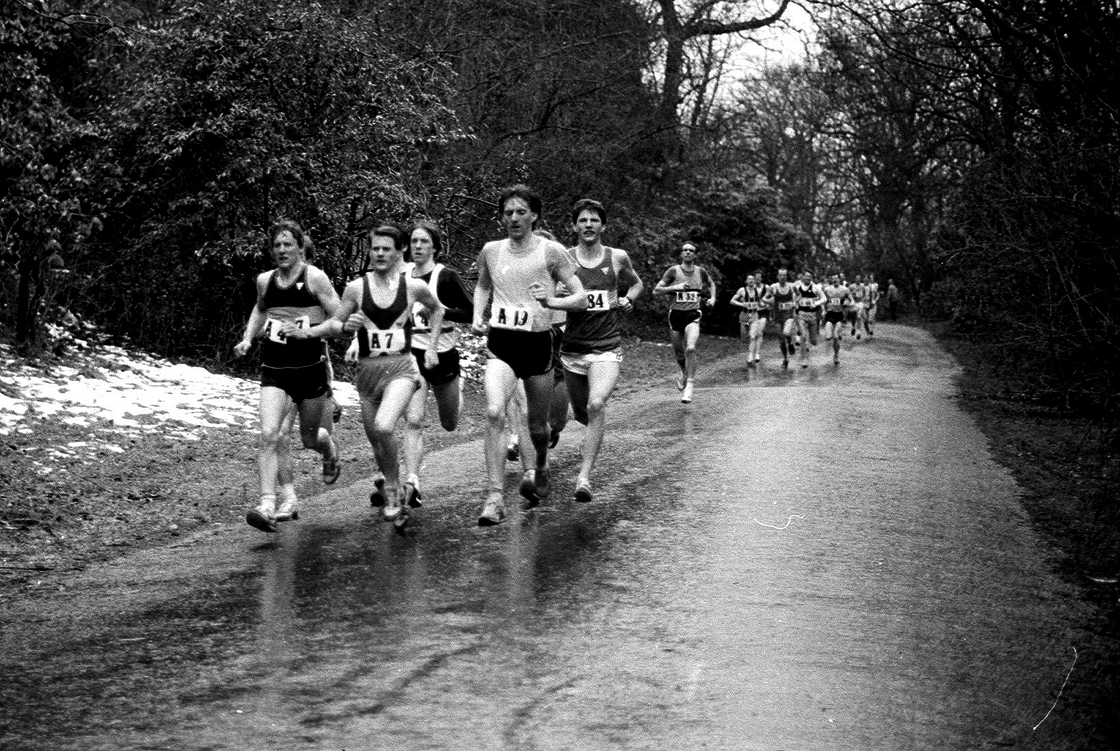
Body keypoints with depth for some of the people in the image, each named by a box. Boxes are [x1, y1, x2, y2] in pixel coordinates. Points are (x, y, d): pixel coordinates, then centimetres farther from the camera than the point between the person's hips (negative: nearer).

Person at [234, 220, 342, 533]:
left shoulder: (314, 278, -7)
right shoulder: (264, 280, 7)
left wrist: (308, 331, -20)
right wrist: (248, 338, 14)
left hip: (310, 367, -3)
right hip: (274, 369, 3)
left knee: (310, 438, 13)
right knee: (270, 435, -16)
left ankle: (331, 454, 50)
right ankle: (286, 501, -15)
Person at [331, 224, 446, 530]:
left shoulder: (414, 286, -2)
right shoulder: (356, 288, -2)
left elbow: (436, 310, 18)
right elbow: (332, 325, 6)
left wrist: (432, 347, 12)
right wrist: (346, 326, -15)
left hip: (401, 369, -3)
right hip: (367, 370, 3)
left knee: (384, 427, -27)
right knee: (376, 438, 13)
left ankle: (392, 492, -8)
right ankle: (387, 480, 46)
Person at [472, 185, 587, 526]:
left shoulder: (551, 251, -4)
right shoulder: (490, 251, 6)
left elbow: (581, 299, -3)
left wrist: (551, 301, -21)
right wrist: (478, 315, 9)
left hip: (537, 343, -1)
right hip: (500, 345, 1)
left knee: (537, 424, 11)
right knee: (494, 412, -23)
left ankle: (540, 470, 46)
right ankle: (495, 497, -23)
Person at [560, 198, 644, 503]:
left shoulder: (617, 258, 2)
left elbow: (636, 283, 22)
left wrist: (628, 299, 1)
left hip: (607, 348, -1)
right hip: (572, 349, 1)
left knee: (596, 405, -24)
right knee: (581, 414, 16)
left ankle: (584, 476, -22)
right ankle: (593, 439, 53)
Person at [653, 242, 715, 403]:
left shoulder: (700, 272, 4)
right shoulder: (673, 271, -3)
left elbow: (711, 284, 26)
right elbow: (656, 290, -6)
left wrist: (712, 298, 9)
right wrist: (675, 287, -17)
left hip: (693, 316, -1)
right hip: (676, 315, 1)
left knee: (690, 349, -24)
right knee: (679, 353, 10)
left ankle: (689, 386, -18)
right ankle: (684, 374, 44)